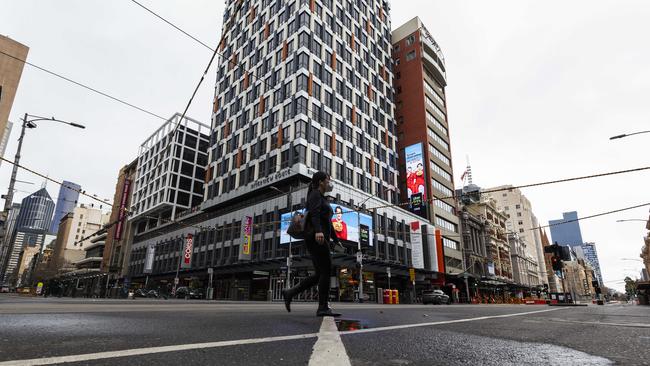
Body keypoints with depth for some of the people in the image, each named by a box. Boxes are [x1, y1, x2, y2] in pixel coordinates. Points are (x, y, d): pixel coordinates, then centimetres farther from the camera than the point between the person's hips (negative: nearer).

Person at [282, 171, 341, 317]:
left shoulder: (322, 199, 29)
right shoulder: (315, 194, 0)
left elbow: (327, 222, 30)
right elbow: (314, 214, -19)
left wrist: (337, 241, 29)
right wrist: (318, 231, -36)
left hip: (320, 238, 10)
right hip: (316, 237, -10)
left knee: (320, 274, 5)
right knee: (326, 271, -9)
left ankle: (290, 293, 7)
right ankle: (323, 308, -5)